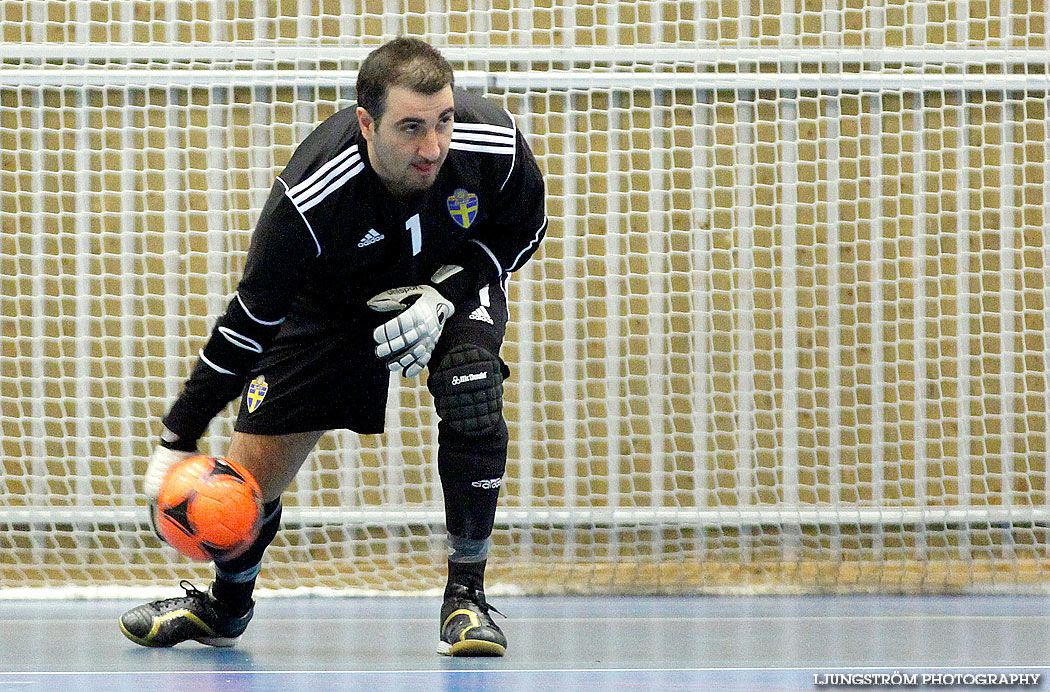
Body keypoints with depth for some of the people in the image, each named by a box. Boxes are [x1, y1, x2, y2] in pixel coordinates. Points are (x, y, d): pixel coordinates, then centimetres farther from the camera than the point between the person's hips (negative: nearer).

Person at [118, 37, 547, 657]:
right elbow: (252, 319, -25)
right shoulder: (308, 202, -38)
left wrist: (446, 295, -26)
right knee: (252, 471, -4)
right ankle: (226, 607, 30)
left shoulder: (493, 144, -33)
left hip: (453, 280, 1)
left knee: (471, 383, -31)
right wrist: (178, 440, -21)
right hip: (333, 299, -1)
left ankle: (467, 594, -17)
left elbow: (524, 228, -10)